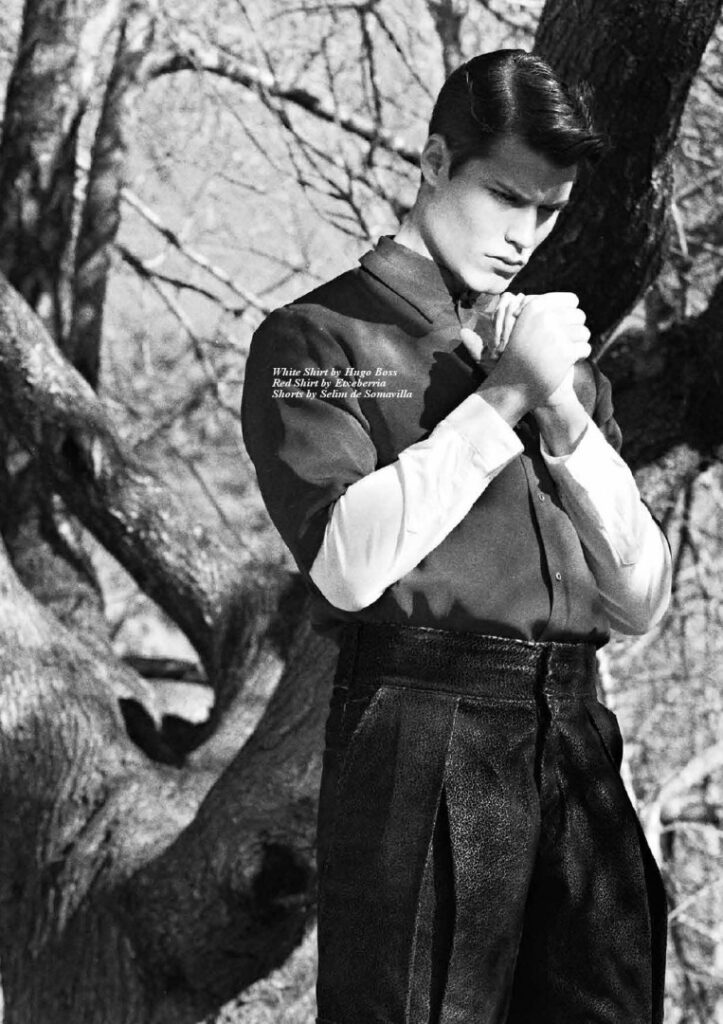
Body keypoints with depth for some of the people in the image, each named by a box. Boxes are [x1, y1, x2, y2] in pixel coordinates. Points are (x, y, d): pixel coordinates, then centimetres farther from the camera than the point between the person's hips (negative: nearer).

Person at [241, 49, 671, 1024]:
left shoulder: (564, 354, 21)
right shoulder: (317, 340, 4)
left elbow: (641, 604, 13)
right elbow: (349, 564, -13)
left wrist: (565, 416, 0)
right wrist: (505, 394, -8)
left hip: (578, 752, 5)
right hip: (423, 756, -5)